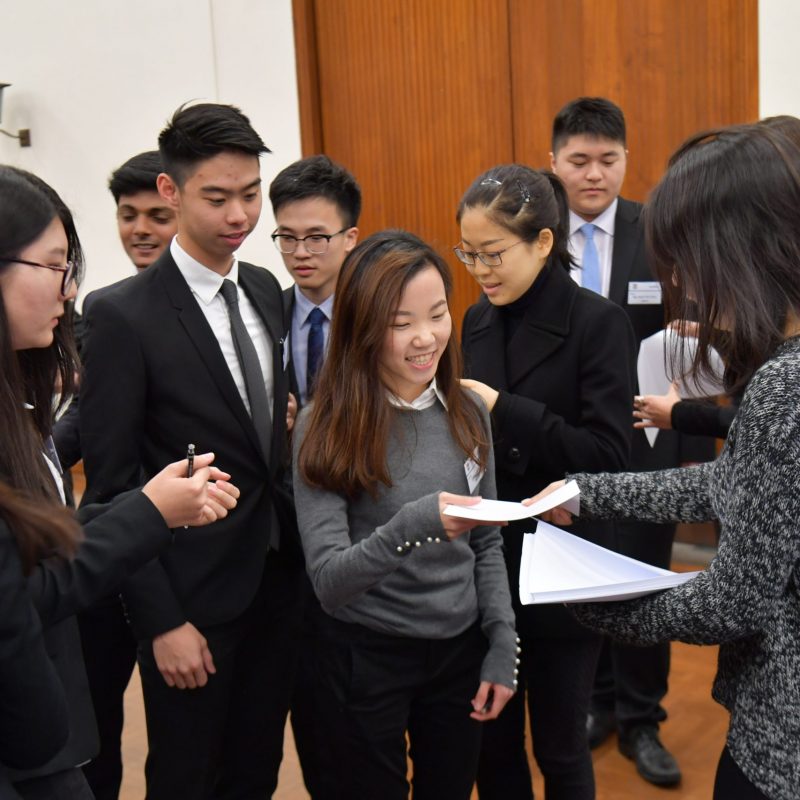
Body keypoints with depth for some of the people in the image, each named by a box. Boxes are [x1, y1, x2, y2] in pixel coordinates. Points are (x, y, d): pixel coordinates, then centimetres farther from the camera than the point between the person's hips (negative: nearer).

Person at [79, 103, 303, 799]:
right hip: (193, 598, -5)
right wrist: (161, 621, -14)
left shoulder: (266, 292, 4)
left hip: (278, 578, 6)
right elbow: (111, 486, -14)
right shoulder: (123, 318, -16)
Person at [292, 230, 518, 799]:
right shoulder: (326, 428, -15)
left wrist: (502, 647, 0)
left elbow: (487, 545, 7)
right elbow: (329, 580, -20)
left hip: (461, 651, 4)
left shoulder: (466, 412, -2)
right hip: (367, 658, -4)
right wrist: (413, 524, -34)